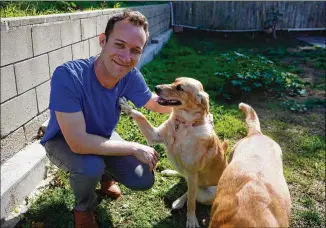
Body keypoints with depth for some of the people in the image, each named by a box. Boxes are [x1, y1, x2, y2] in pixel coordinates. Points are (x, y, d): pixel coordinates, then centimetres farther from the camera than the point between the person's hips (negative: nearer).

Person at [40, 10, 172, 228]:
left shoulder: (130, 75, -23)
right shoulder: (67, 75, -38)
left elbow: (155, 103, -3)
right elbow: (78, 143, -39)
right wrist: (135, 148, -31)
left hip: (103, 137, 4)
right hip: (64, 141, -4)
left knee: (144, 181, -5)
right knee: (91, 167, -35)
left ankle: (106, 173, 28)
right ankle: (84, 209, 2)